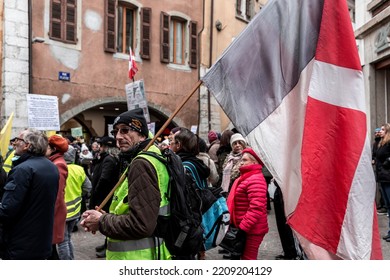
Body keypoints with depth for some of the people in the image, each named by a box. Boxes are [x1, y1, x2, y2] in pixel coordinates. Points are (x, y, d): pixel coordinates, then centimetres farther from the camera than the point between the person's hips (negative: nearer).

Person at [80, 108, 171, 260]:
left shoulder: (141, 164, -19)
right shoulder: (152, 158, 12)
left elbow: (140, 225, -27)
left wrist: (101, 222, -13)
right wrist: (107, 217, 3)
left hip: (138, 256, -9)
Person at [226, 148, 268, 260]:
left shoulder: (255, 180, -20)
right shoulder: (245, 178, 14)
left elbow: (256, 208, -28)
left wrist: (243, 227, -25)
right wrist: (240, 226, 17)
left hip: (251, 229, -10)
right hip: (244, 226, 10)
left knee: (248, 257, -1)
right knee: (245, 256, 20)